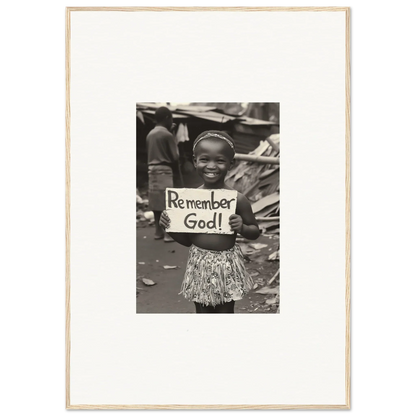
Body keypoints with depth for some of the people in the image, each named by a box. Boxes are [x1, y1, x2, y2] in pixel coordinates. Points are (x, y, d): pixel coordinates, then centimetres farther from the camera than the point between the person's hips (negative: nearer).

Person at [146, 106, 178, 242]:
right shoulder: (167, 135, -11)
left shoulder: (150, 135, 10)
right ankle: (168, 233, -5)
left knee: (157, 201, 10)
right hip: (164, 171, -7)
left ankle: (158, 231, 15)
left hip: (152, 170, 7)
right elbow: (175, 157, -10)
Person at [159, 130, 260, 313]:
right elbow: (186, 239, 7)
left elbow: (255, 231, 3)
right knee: (202, 311, 14)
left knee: (226, 311, 11)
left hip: (227, 265, -2)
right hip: (199, 265, 2)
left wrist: (242, 227, -18)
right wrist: (168, 226, -11)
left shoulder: (237, 199, -10)